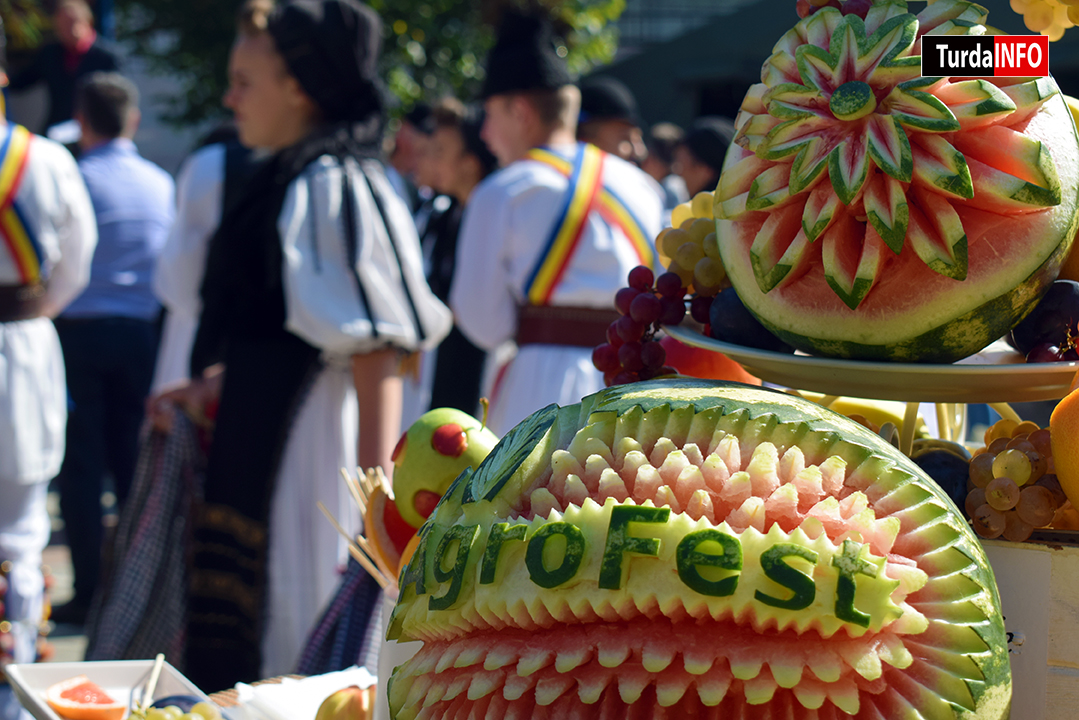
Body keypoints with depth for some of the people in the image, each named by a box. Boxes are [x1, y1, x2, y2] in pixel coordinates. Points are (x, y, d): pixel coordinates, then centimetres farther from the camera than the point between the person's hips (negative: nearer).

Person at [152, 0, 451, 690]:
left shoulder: (332, 190, -16)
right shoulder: (289, 181, 13)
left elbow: (377, 356, -22)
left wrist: (376, 497, -25)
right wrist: (219, 386, 16)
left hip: (300, 458, -9)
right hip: (254, 442, 9)